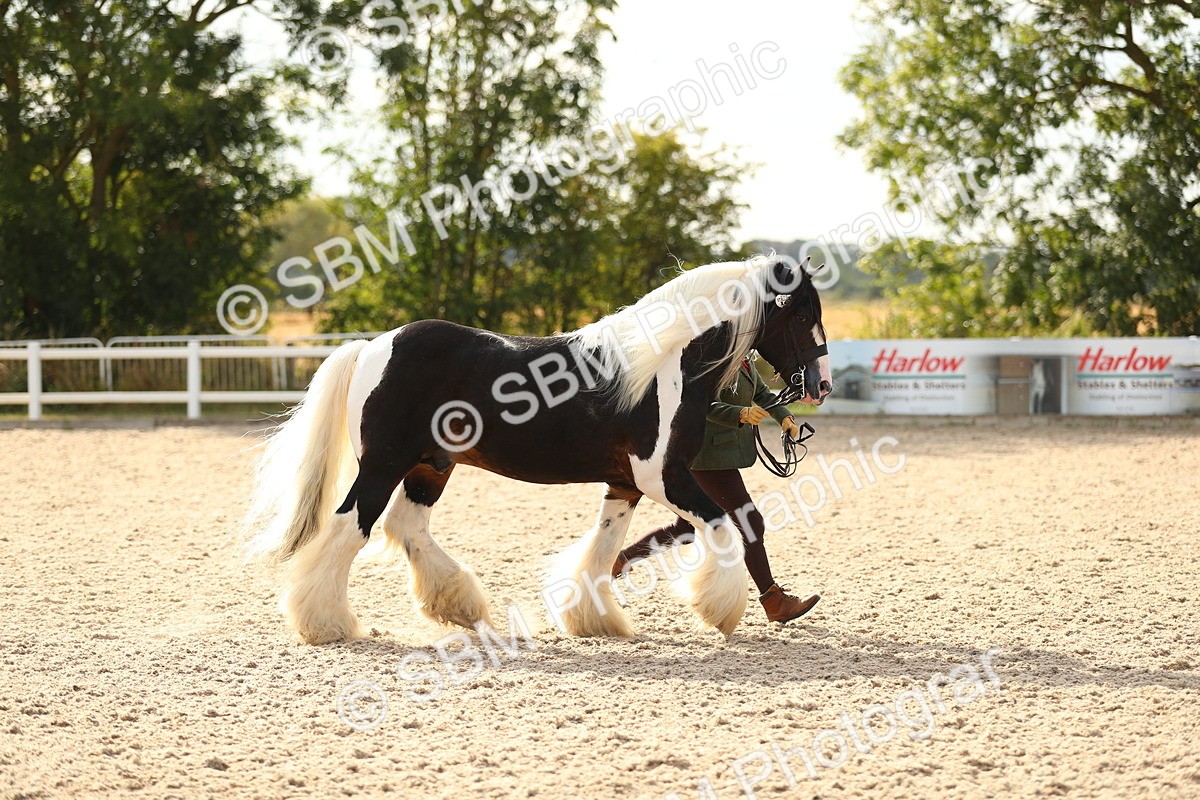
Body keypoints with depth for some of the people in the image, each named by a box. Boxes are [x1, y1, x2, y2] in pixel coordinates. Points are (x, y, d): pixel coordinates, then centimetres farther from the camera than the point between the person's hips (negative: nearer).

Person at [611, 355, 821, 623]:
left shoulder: (743, 361, 13)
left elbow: (762, 394, 21)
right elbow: (705, 406, -25)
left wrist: (784, 416, 4)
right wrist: (741, 414, -39)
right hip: (710, 456, -10)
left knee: (687, 527, 17)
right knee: (749, 525, -7)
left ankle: (621, 559, 26)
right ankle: (775, 603, 0)